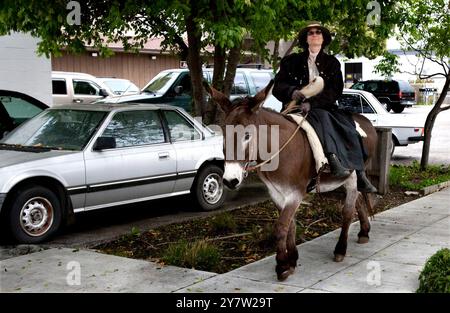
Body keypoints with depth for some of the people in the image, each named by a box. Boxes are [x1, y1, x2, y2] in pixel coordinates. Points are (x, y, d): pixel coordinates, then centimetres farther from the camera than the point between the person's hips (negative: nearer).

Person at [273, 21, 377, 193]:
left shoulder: (332, 63, 14)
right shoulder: (292, 61, 14)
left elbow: (336, 91, 0)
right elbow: (278, 86, 6)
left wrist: (312, 102, -17)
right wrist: (292, 91, -18)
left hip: (325, 107, 2)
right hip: (297, 107, -2)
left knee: (348, 127, -25)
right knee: (322, 117, -35)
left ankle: (360, 175, -30)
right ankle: (334, 161, -55)